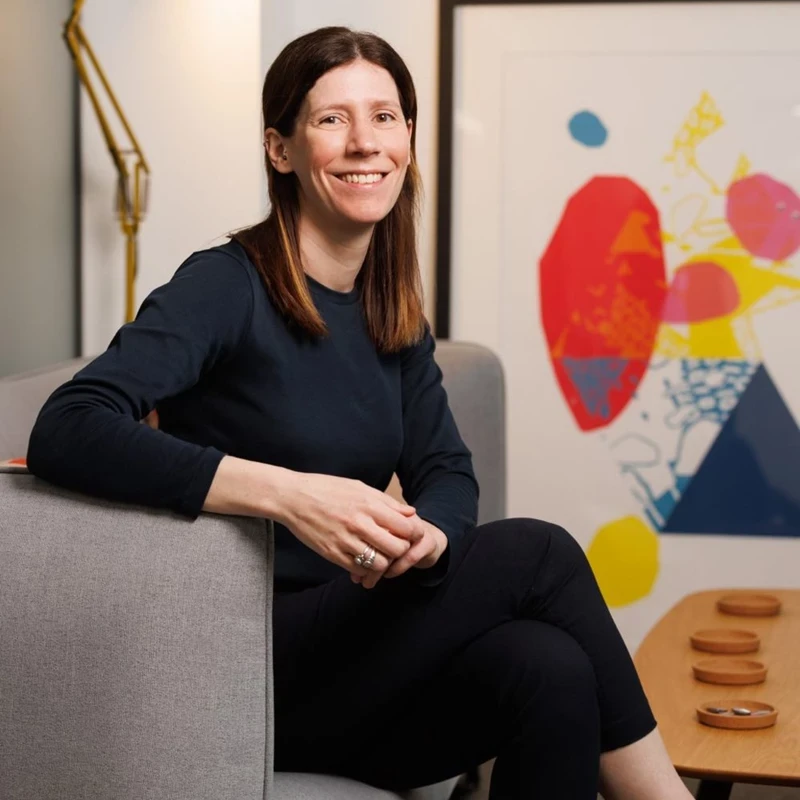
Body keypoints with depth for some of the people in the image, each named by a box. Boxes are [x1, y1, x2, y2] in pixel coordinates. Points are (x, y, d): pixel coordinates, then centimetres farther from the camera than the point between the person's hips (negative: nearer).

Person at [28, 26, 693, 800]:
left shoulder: (393, 313, 10)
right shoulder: (227, 286, -13)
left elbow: (447, 473, 7)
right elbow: (65, 431, -26)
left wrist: (426, 535, -18)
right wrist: (289, 494, -34)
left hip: (358, 646, 6)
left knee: (552, 673, -24)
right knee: (534, 552, -19)